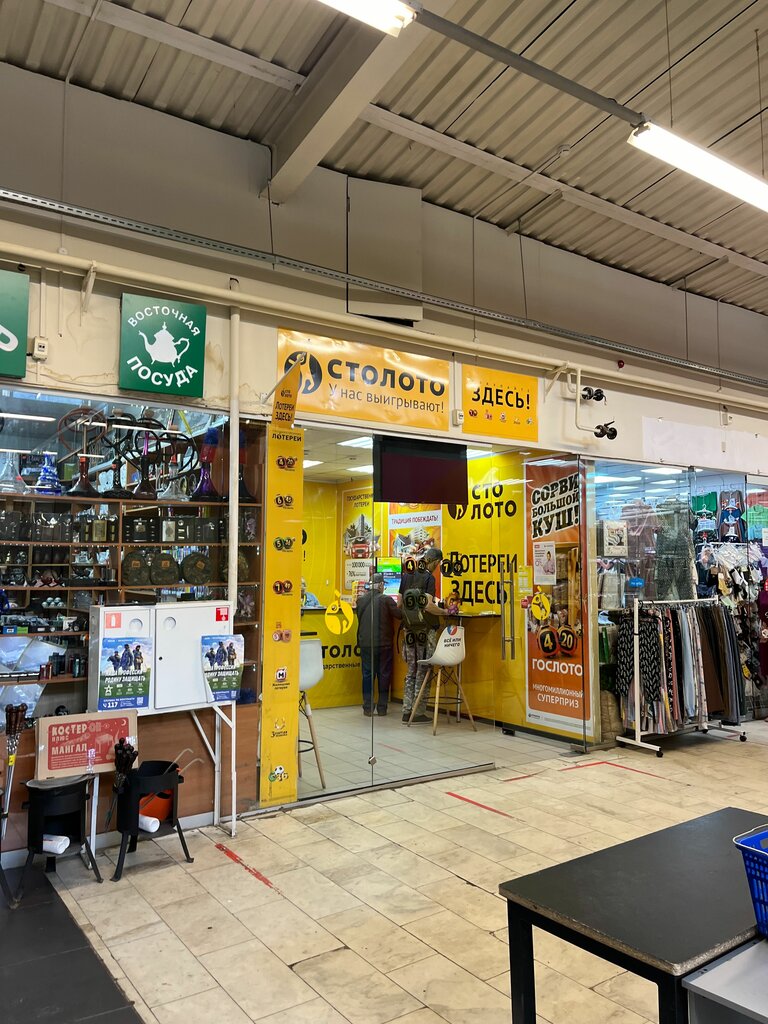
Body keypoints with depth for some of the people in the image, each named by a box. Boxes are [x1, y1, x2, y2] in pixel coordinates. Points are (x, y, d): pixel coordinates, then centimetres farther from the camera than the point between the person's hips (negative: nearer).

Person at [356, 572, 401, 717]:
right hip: (384, 644, -3)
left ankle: (368, 708, 10)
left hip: (365, 644, 3)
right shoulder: (386, 599, -11)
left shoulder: (361, 600, 0)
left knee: (368, 674, 9)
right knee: (384, 675, 8)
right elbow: (400, 615, -11)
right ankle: (382, 708, 12)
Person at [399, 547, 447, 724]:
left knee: (411, 670, 13)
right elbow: (428, 605, -23)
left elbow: (399, 603, 11)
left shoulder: (407, 575, 8)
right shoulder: (429, 578, -13)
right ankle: (418, 713, 5)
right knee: (423, 671, 2)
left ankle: (407, 711, 15)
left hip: (410, 628, 6)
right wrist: (445, 612, -12)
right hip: (426, 628, -6)